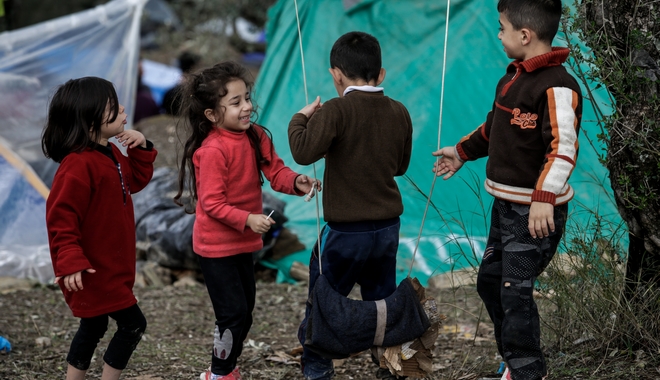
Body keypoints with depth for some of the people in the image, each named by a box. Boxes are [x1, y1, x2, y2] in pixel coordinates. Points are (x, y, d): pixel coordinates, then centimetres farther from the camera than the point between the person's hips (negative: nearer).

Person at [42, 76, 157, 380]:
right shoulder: (78, 165, -25)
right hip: (93, 270, -10)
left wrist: (141, 149, 7)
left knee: (93, 326, 17)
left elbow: (135, 182, 22)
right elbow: (61, 218, -25)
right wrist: (71, 263, -31)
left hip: (111, 265, 10)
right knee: (133, 323, -6)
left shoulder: (111, 154, 7)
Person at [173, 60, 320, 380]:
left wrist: (296, 182, -22)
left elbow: (275, 171, -2)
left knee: (244, 311, 15)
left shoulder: (256, 137, -1)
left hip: (243, 242, 8)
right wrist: (248, 219, -31)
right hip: (216, 245, -8)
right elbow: (211, 203, -23)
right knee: (234, 314, -7)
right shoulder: (212, 150, -24)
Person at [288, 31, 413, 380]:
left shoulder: (336, 111, -16)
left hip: (345, 230, -5)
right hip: (388, 227, 5)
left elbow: (304, 152, -28)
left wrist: (300, 118, -11)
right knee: (382, 299, 19)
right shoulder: (399, 113, 3)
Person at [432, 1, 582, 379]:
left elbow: (563, 146, -31)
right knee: (490, 281, 16)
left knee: (515, 291, -11)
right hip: (506, 204, 10)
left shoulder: (557, 86, -20)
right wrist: (462, 152, 37)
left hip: (536, 210, -10)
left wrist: (544, 198, -41)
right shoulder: (513, 77, 10)